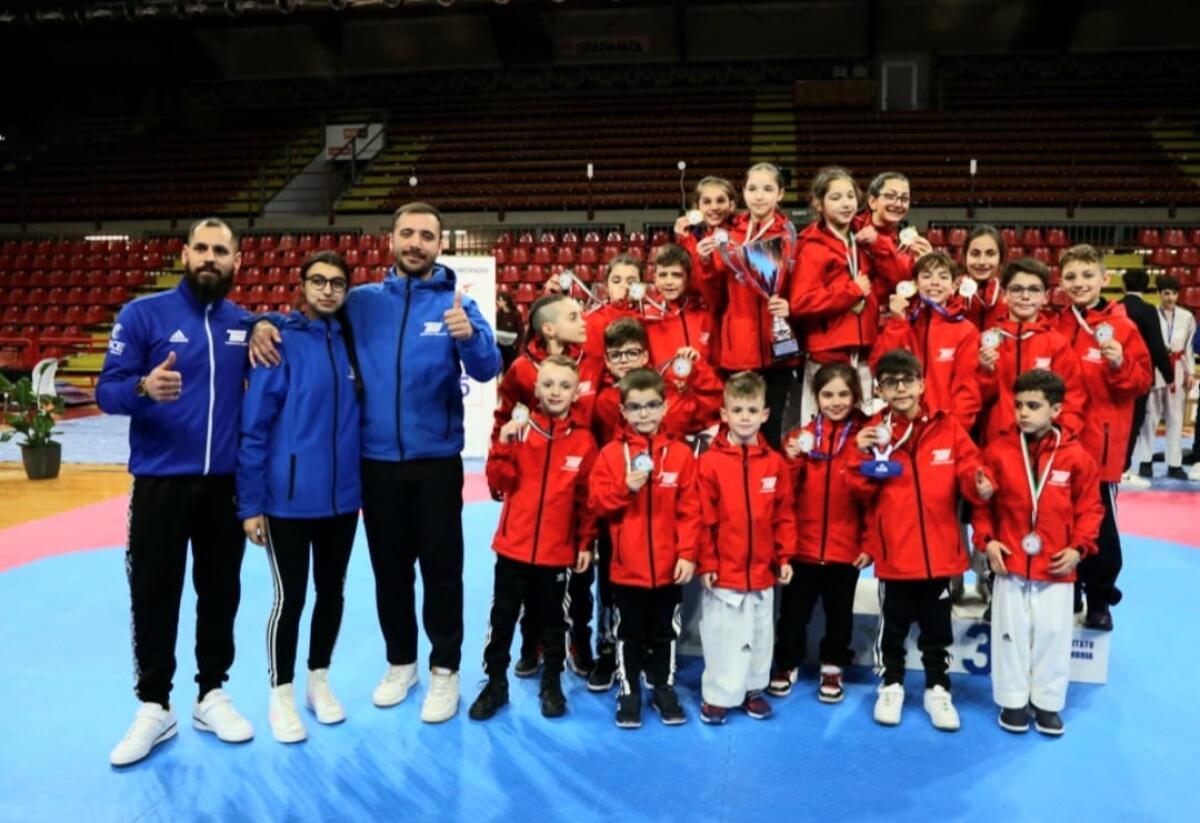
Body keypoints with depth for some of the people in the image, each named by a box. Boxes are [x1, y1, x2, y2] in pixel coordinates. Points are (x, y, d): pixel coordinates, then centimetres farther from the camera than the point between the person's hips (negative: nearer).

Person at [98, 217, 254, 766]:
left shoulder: (244, 324, 5)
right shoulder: (143, 314, -5)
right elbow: (106, 391, -10)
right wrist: (144, 387, -29)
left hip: (226, 483, 3)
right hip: (160, 483, -3)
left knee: (221, 593, 11)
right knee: (153, 595, 6)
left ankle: (212, 695, 27)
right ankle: (154, 707, 21)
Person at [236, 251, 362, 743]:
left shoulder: (351, 342, 4)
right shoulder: (280, 341, -10)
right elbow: (253, 426, -10)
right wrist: (250, 503, -11)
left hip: (343, 496, 5)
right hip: (288, 499, -4)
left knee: (332, 593, 15)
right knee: (289, 598, 5)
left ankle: (319, 681, 34)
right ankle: (282, 695, 25)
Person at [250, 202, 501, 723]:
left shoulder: (457, 304, -4)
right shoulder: (363, 301, 3)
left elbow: (487, 370, -15)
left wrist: (469, 335, -37)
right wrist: (265, 324, -7)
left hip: (436, 461, -2)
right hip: (377, 460, 3)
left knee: (441, 568, 4)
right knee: (389, 567, 14)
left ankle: (445, 669, 19)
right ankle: (400, 661, 31)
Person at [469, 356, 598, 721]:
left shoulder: (584, 440, -3)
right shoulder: (519, 429, -2)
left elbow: (587, 497, 1)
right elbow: (500, 482, -7)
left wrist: (586, 543, 1)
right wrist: (504, 445, -21)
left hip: (558, 550, 0)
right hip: (513, 544, 1)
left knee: (553, 619, 14)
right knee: (502, 616, 10)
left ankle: (552, 684, 30)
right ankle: (495, 683, 25)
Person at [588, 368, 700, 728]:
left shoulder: (680, 454, -3)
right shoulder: (611, 453, -3)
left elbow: (690, 510, -4)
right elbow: (597, 502, -5)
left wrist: (687, 554, -9)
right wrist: (625, 488, -21)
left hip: (669, 566, 0)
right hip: (626, 566, 0)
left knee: (665, 632, 15)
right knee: (629, 633, 13)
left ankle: (664, 688, 31)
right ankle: (629, 691, 27)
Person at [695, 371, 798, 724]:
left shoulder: (775, 463, 0)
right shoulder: (709, 461, -10)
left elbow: (784, 515, 5)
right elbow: (703, 519, -9)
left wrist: (785, 556, 2)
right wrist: (705, 563, -10)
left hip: (762, 571, 3)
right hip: (723, 571, -3)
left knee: (760, 634, 16)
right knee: (722, 636, 6)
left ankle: (752, 688, 33)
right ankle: (718, 695, 21)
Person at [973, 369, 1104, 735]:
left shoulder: (1075, 455, -4)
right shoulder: (998, 450, -5)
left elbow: (1089, 507, 4)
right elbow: (982, 502, 2)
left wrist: (1079, 547, -6)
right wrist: (986, 540, -8)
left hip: (1056, 566, 0)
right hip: (1009, 562, 0)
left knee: (1053, 633, 8)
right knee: (1011, 632, 9)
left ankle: (1048, 702, 25)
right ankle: (1013, 700, 23)